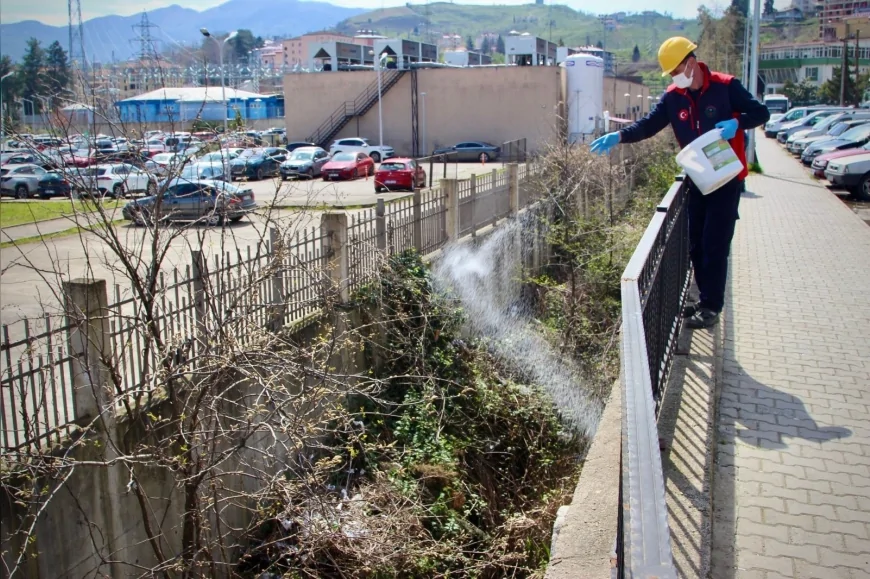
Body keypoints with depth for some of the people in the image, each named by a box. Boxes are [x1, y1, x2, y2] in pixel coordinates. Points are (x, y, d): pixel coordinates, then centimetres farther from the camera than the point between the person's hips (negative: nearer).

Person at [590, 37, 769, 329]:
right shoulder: (673, 97, 2)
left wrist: (736, 123, -26)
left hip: (726, 178, -5)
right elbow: (648, 124, -4)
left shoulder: (726, 87, -11)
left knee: (715, 245, -6)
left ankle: (711, 307, 2)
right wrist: (618, 136, -20)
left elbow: (761, 112, -7)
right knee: (696, 246, 10)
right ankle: (707, 299, 24)